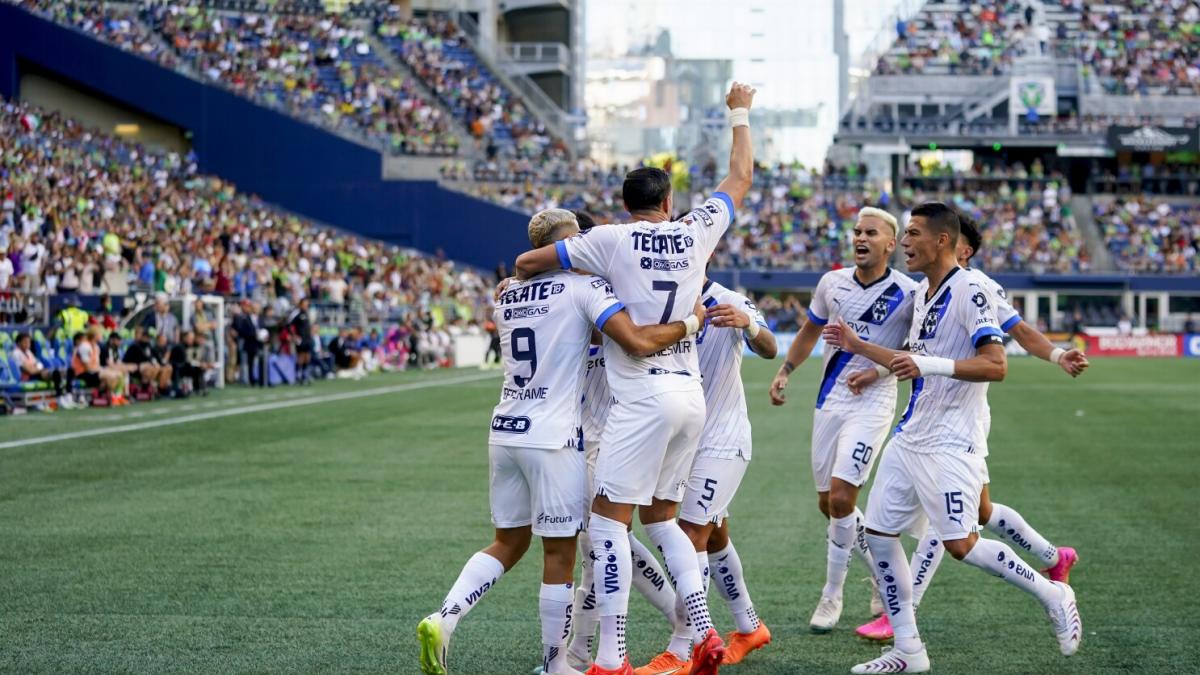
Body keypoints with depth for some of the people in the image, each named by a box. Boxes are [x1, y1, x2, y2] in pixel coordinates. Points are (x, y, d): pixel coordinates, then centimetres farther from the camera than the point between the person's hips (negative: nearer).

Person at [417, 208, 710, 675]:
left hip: (505, 431, 7)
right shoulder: (584, 286, -7)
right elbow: (638, 343, -17)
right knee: (560, 555, 4)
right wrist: (690, 322, -4)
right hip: (552, 439, -6)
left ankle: (442, 620, 1)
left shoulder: (507, 296, 13)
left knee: (508, 544, 18)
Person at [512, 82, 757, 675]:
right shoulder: (696, 233, 8)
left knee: (609, 517, -5)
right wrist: (739, 113, 37)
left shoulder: (611, 240, -4)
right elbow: (741, 178, 24)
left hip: (644, 398, -6)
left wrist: (520, 277, 27)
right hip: (691, 394, 6)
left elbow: (527, 261, 3)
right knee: (660, 516, 18)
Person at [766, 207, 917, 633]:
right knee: (829, 503, 8)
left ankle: (832, 596, -1)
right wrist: (785, 371, 11)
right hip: (830, 401, 6)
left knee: (841, 497, -15)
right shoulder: (832, 283, 5)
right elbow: (810, 331, 21)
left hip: (872, 402, -6)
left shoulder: (907, 293, -10)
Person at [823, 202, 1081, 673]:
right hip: (911, 436, 9)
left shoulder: (968, 290, -15)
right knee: (879, 536, 5)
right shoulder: (923, 292, 14)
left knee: (961, 545, -13)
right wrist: (857, 346, 24)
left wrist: (930, 365, -30)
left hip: (951, 440, -9)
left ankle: (1052, 595, 8)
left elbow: (996, 365, -22)